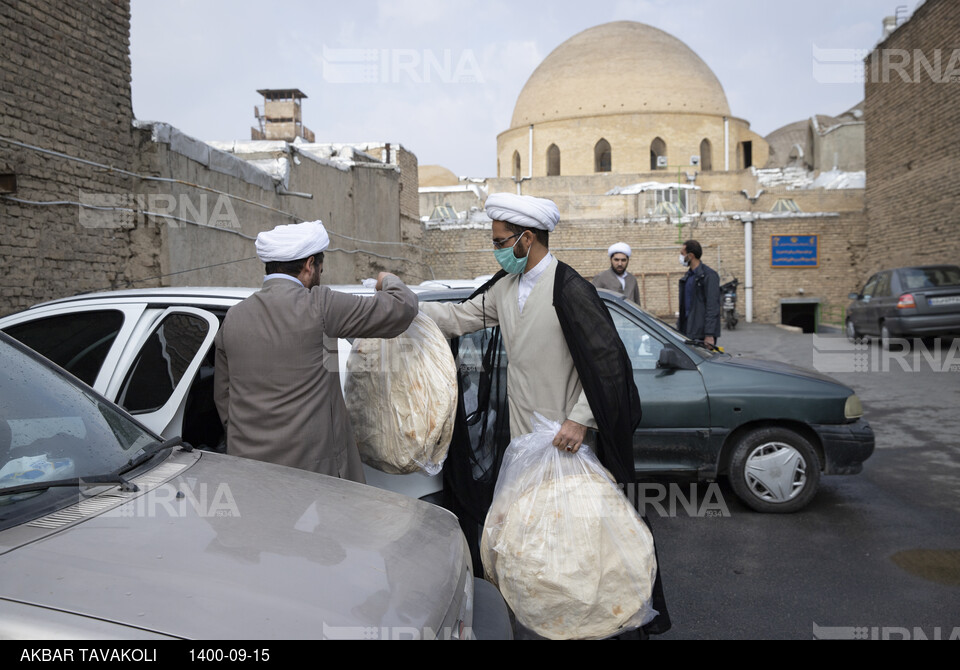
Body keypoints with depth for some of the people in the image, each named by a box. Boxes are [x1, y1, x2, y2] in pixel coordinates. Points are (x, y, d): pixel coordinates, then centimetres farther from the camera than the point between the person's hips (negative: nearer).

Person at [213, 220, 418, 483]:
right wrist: (388, 280, 18)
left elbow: (222, 396, 17)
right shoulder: (318, 306, -10)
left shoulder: (233, 317, 8)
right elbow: (402, 307, -5)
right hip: (310, 463, -6)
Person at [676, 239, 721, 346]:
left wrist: (709, 335, -20)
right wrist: (679, 327, 19)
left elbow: (712, 307, -15)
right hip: (687, 332, 8)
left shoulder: (709, 275, -10)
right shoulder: (688, 276, 17)